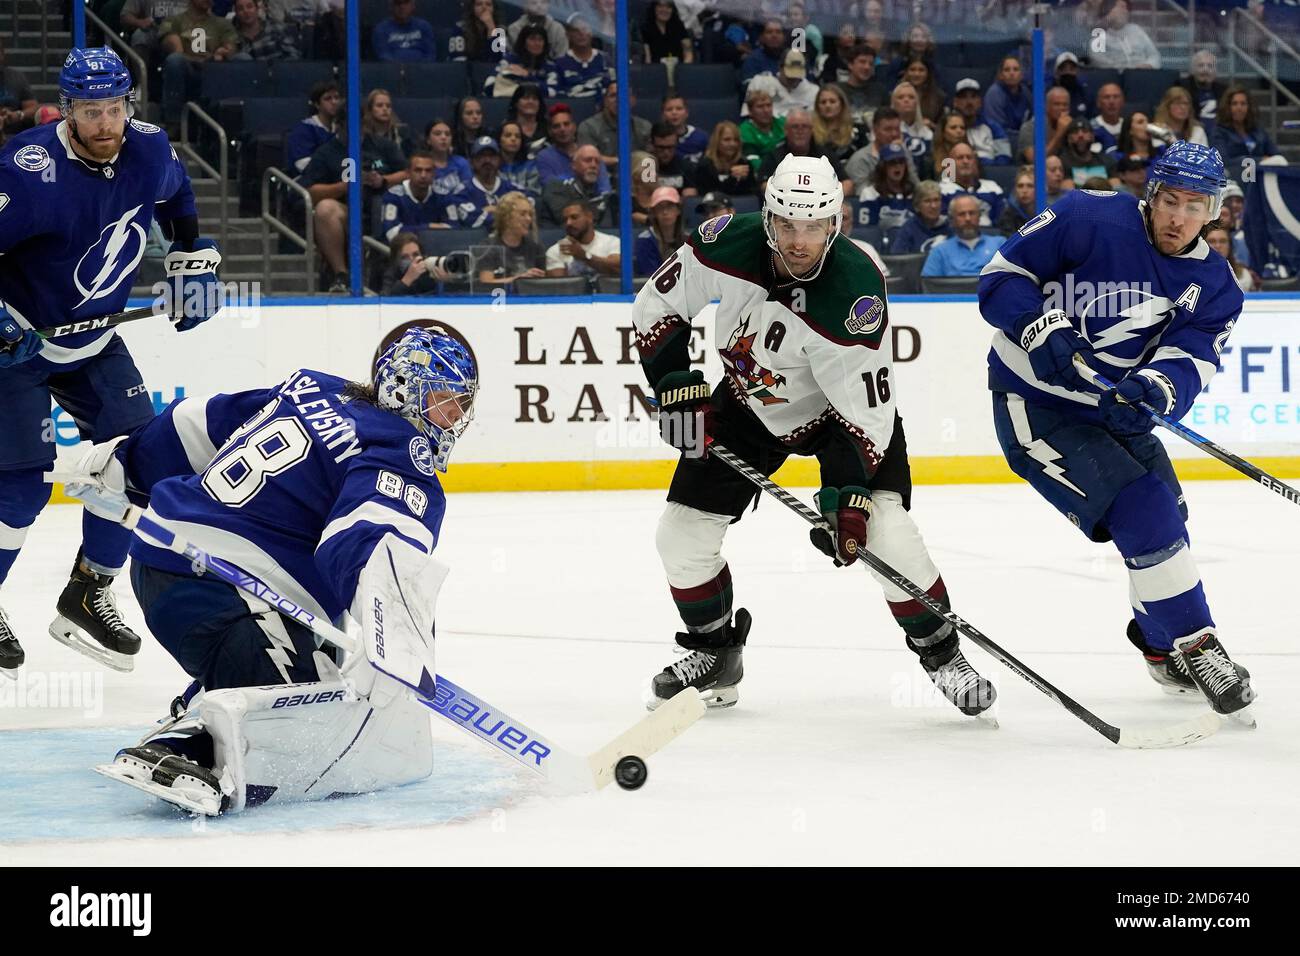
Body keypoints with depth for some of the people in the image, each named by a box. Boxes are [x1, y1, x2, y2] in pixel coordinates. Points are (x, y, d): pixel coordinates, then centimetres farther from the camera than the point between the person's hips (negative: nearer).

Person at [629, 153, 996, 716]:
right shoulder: (727, 243, -26)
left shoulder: (856, 293, -35)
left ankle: (942, 654, -1)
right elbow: (657, 307, -8)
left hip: (838, 409, -4)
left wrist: (850, 496, -38)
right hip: (749, 402, 4)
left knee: (883, 531, -22)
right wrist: (677, 387, -15)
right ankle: (714, 653, 24)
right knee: (682, 534, -1)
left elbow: (867, 411, -31)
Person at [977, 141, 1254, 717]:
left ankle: (1159, 639, 40)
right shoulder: (1087, 220, -17)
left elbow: (1189, 363, -15)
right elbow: (1002, 276, -14)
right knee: (1144, 513, -18)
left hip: (1113, 407, 7)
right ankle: (1192, 647, -7)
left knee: (1166, 518, 16)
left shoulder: (1213, 286, -1)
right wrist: (1042, 329, -30)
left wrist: (1157, 388, -37)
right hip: (1035, 404, -7)